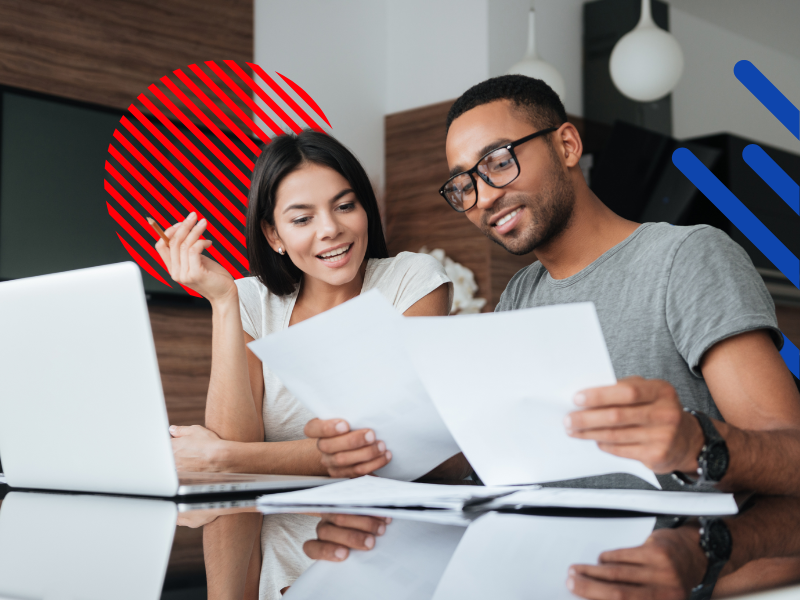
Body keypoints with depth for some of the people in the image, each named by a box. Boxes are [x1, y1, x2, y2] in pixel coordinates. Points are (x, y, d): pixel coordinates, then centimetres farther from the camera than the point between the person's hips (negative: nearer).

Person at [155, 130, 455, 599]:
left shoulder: (413, 279, -3)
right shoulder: (253, 302, 5)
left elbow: (389, 445, -12)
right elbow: (236, 444, -8)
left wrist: (221, 457, -14)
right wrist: (222, 302, -12)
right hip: (281, 559, 2)